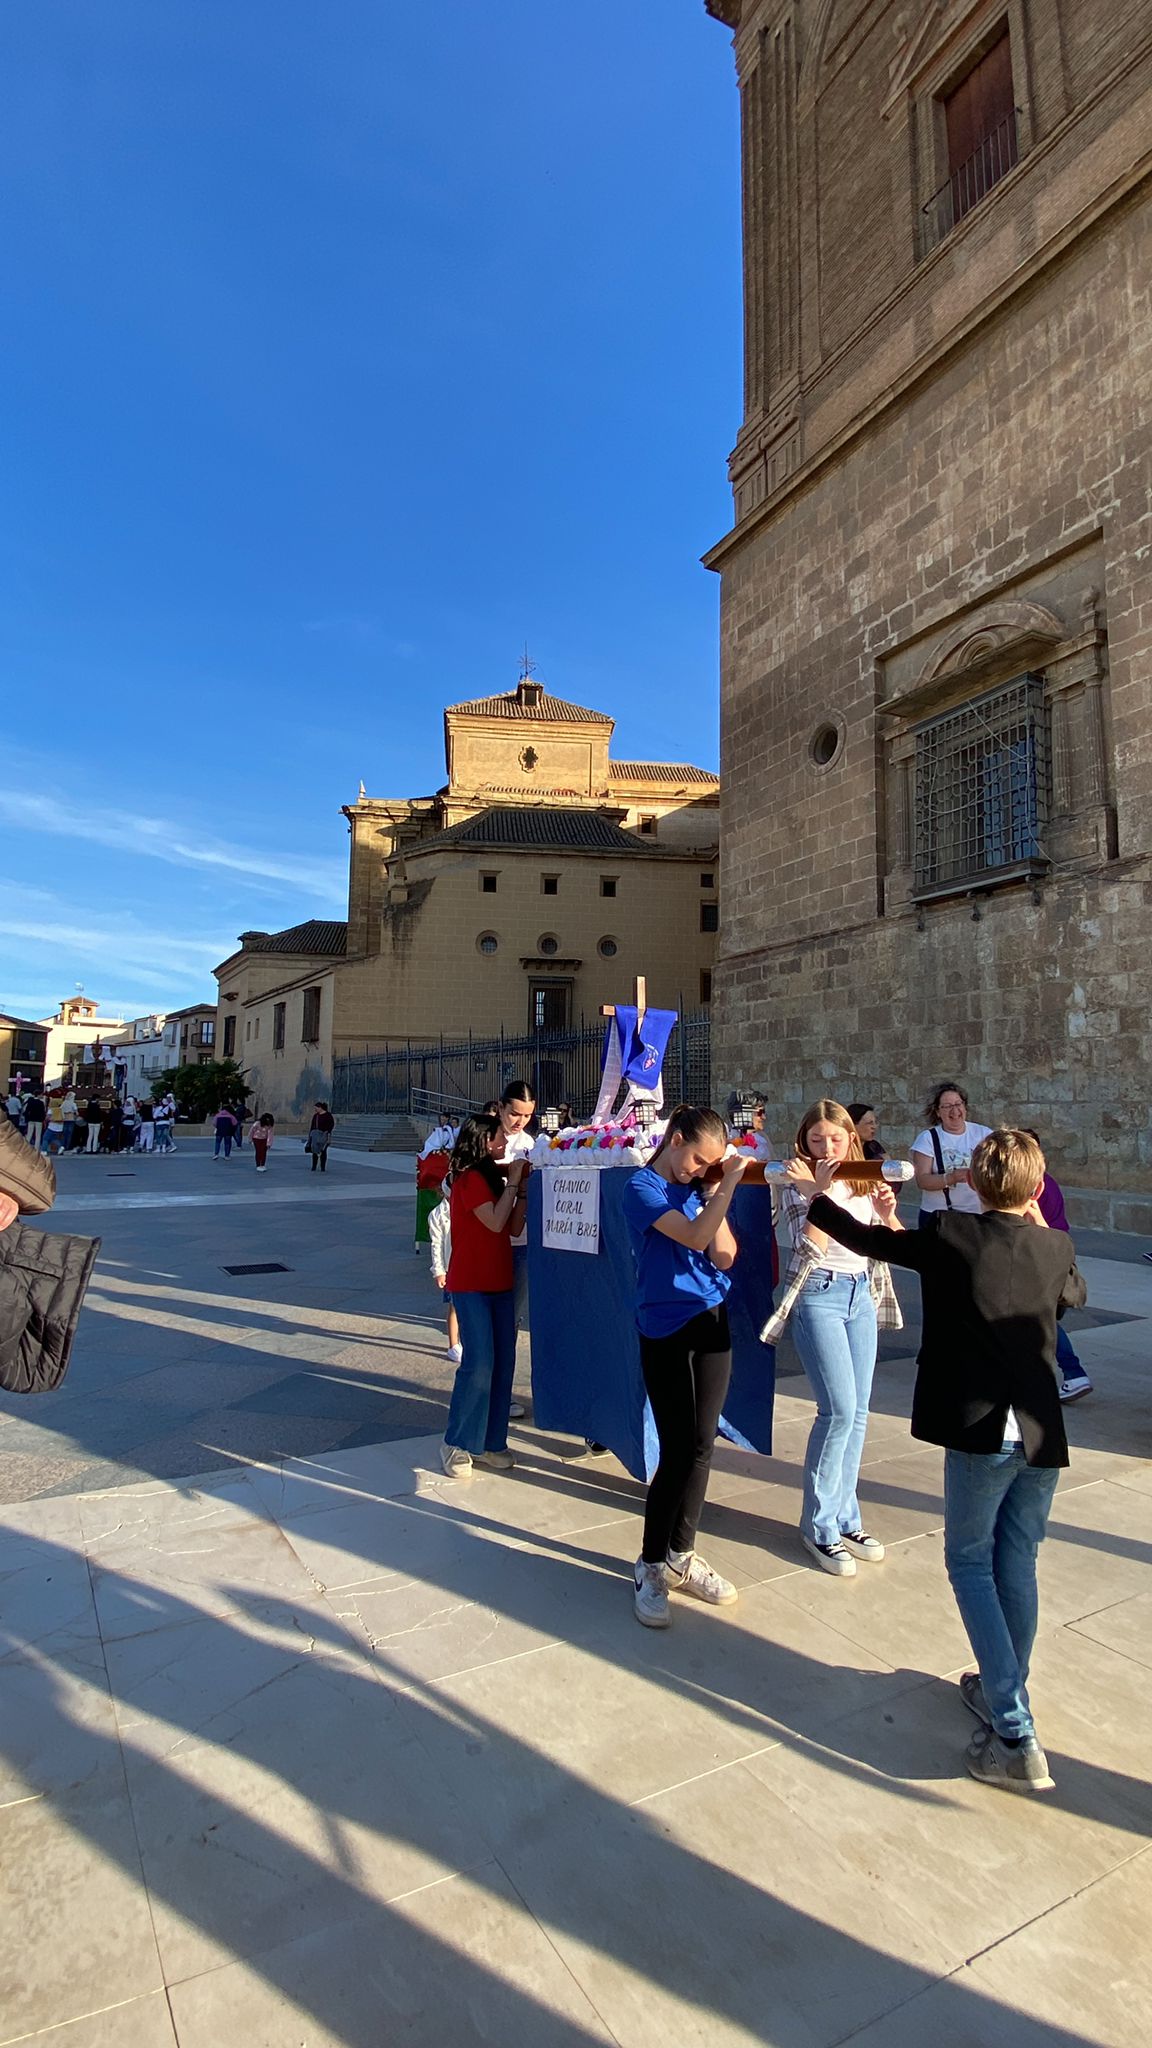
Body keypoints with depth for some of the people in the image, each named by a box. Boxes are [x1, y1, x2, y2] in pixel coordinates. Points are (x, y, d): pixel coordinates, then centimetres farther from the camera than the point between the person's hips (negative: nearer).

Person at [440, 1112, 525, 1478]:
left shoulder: (493, 1178, 14)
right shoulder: (470, 1178, -11)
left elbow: (514, 1228, 9)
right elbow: (495, 1222, -20)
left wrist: (521, 1188, 0)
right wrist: (513, 1182, -12)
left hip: (500, 1283, 8)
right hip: (470, 1285, -8)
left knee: (503, 1364, 6)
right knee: (479, 1362, -11)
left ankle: (490, 1443, 16)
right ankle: (456, 1444, 4)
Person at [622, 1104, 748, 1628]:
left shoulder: (697, 1189, 9)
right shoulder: (642, 1188, -9)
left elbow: (724, 1256, -1)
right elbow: (693, 1236, -23)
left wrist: (718, 1189, -5)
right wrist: (727, 1184, -20)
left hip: (712, 1325, 6)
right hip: (666, 1332, -6)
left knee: (701, 1448, 10)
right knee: (679, 1452, -4)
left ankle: (681, 1556, 27)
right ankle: (650, 1566, 15)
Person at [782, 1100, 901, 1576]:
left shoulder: (864, 1184, 5)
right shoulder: (800, 1188, -8)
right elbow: (811, 1247, -21)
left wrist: (887, 1213, -14)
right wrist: (821, 1190, -27)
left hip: (860, 1295, 6)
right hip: (817, 1296, -5)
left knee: (858, 1411, 8)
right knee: (839, 1409, -10)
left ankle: (845, 1516, 22)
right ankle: (819, 1524, 6)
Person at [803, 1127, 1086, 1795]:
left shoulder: (949, 1236, -10)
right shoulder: (1057, 1248, 1)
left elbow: (868, 1240, 2)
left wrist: (819, 1198, 18)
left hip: (980, 1432, -4)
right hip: (1044, 1436, 5)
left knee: (971, 1564, 10)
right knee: (1017, 1567, 19)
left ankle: (1016, 1737, 7)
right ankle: (1001, 1694, 36)